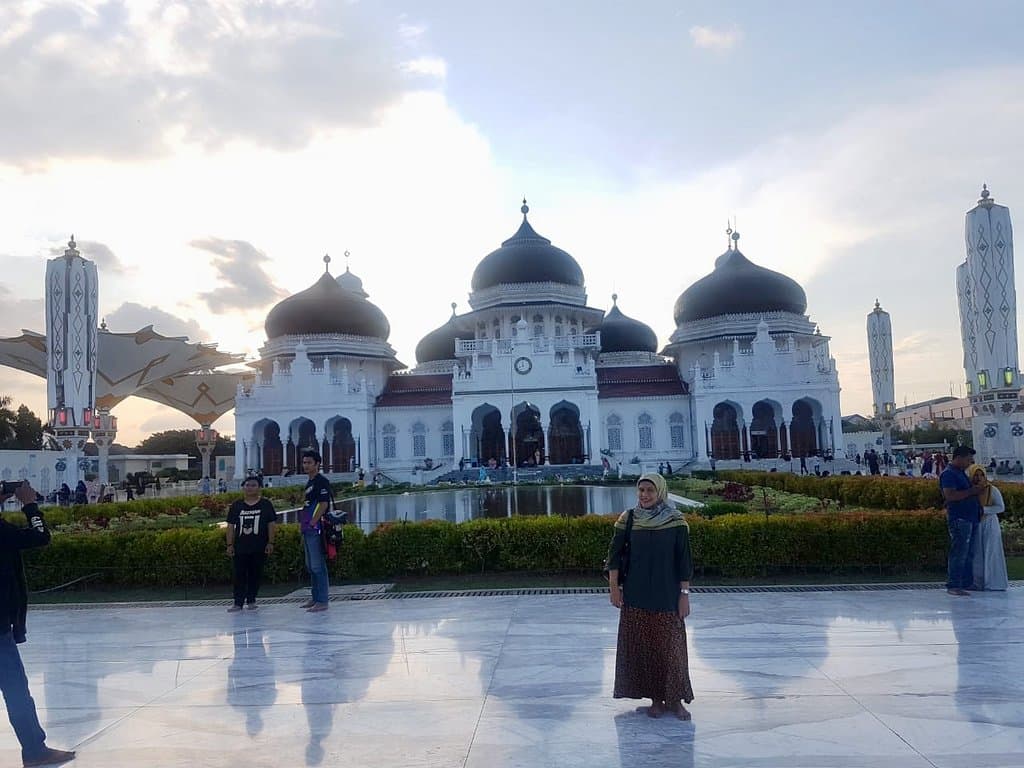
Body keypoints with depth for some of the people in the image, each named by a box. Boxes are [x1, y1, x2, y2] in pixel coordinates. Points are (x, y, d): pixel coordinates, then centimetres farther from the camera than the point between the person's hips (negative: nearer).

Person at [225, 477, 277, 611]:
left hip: (259, 548, -1)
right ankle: (238, 603, 3)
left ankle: (251, 600, 18)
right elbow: (231, 526, 6)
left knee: (255, 575, 6)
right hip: (241, 547, 1)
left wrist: (270, 542, -5)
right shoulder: (236, 506, 5)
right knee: (239, 575, 0)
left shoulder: (266, 504, 1)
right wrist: (230, 545, 0)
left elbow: (271, 524, 1)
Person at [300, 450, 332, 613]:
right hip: (308, 531, 10)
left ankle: (322, 601, -3)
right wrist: (303, 527, 20)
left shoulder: (321, 482, -10)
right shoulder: (309, 483, 19)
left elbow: (323, 505, -19)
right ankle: (314, 597, 25)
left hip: (316, 530, -10)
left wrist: (311, 524, -20)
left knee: (318, 566, -7)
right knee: (310, 566, 16)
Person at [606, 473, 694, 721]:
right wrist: (614, 587, -2)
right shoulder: (628, 519, -2)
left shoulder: (676, 521, -6)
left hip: (667, 595, -1)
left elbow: (684, 560, -4)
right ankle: (656, 698, 20)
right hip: (636, 595, 2)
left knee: (670, 646, 2)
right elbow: (615, 554, 2)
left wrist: (684, 594, -6)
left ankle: (674, 699, 17)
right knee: (642, 646, 6)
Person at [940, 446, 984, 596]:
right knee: (959, 553, -9)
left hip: (971, 518, 10)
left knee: (969, 554, 13)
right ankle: (953, 586, -6)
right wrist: (971, 491, -17)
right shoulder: (948, 474, -11)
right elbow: (950, 495, -22)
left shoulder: (961, 473, 20)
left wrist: (977, 490, 13)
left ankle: (965, 584, 19)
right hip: (959, 519, -10)